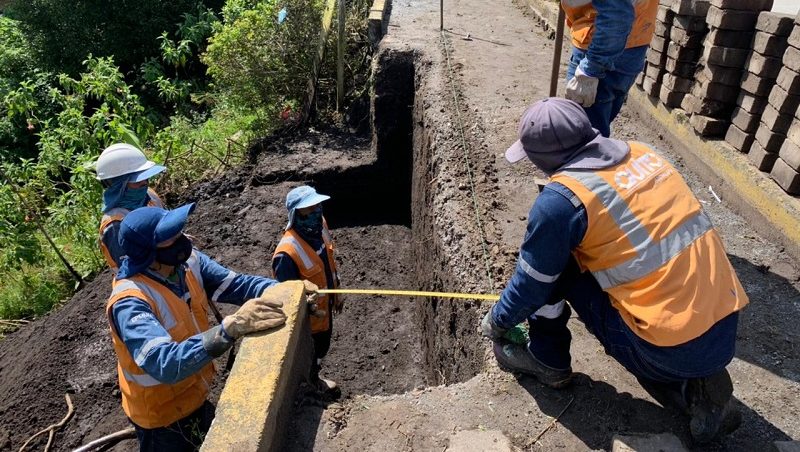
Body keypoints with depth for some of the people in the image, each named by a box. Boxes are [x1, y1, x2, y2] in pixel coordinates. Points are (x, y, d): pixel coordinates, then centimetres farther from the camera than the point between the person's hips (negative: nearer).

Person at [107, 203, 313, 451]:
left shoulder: (188, 261, -14)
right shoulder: (130, 302, -35)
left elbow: (236, 284, -16)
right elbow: (165, 364, -46)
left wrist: (283, 290, -34)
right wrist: (230, 328, -57)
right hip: (161, 414, -6)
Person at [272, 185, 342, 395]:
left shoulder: (320, 225, -14)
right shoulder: (288, 253, -38)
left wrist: (336, 293, 12)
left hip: (324, 307, 7)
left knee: (322, 347, 31)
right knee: (308, 357, 19)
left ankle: (314, 379, 59)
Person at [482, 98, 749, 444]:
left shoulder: (561, 197, -16)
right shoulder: (642, 154, 7)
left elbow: (531, 283, -3)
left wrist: (497, 320, 17)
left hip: (672, 348, -7)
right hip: (724, 330, 7)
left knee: (554, 265, 2)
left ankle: (547, 360, 19)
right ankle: (693, 387, 15)